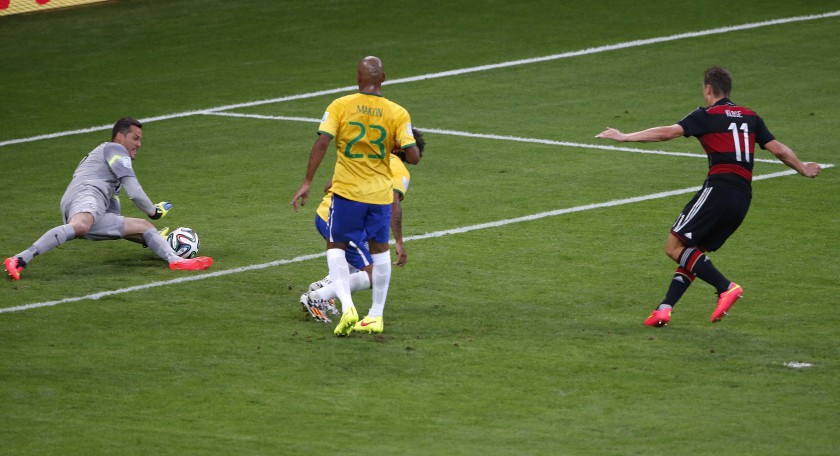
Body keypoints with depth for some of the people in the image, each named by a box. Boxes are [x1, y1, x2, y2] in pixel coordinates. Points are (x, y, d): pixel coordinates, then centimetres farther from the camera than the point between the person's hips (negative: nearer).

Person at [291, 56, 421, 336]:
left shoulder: (340, 106, -7)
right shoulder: (398, 113, -5)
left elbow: (322, 142, -15)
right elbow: (413, 157, -11)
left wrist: (307, 182, -11)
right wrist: (407, 146, 12)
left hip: (347, 190, -2)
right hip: (381, 193, 2)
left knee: (336, 247, 12)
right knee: (380, 250, 18)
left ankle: (347, 306, -9)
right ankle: (376, 316, 23)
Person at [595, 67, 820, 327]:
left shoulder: (706, 116, 2)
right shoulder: (750, 117, 18)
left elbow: (667, 133, -7)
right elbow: (778, 150, 19)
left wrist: (625, 137, -3)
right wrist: (804, 169, 36)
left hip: (718, 189, -7)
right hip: (743, 197, 7)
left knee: (674, 247, -7)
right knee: (692, 252, 14)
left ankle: (726, 287, -17)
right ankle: (665, 309, 4)